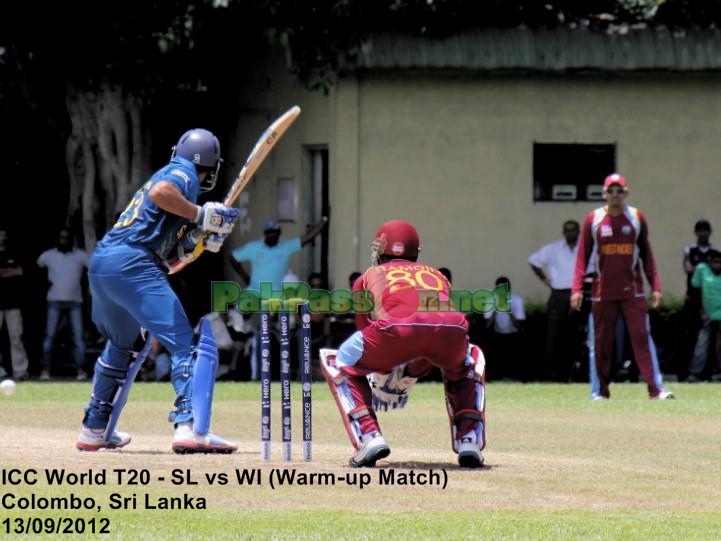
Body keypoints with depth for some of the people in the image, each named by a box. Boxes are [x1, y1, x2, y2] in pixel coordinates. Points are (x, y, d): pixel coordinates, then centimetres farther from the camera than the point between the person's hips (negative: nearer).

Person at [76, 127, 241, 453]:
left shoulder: (169, 173, 29)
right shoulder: (183, 173, 4)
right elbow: (160, 193, -21)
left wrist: (200, 237, 12)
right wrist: (201, 215, -11)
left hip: (100, 265, 9)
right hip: (132, 265, -9)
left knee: (121, 346, 30)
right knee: (188, 343, -12)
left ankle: (95, 429, 36)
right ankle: (190, 427, -28)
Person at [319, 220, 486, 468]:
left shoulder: (370, 276, 35)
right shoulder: (437, 275, 41)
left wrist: (386, 376, 57)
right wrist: (409, 375, 58)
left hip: (399, 326, -3)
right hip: (452, 330, 3)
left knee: (335, 362, 24)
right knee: (468, 361, 40)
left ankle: (368, 437, 5)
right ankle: (469, 440, 20)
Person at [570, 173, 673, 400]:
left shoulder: (637, 218, 4)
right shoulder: (593, 219, 1)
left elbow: (646, 255, 8)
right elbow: (583, 256, 2)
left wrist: (656, 287, 3)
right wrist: (577, 288, -7)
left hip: (632, 290, 0)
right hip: (603, 291, 0)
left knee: (641, 337, -7)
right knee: (602, 342, 3)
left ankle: (656, 389, -11)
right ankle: (600, 391, 11)